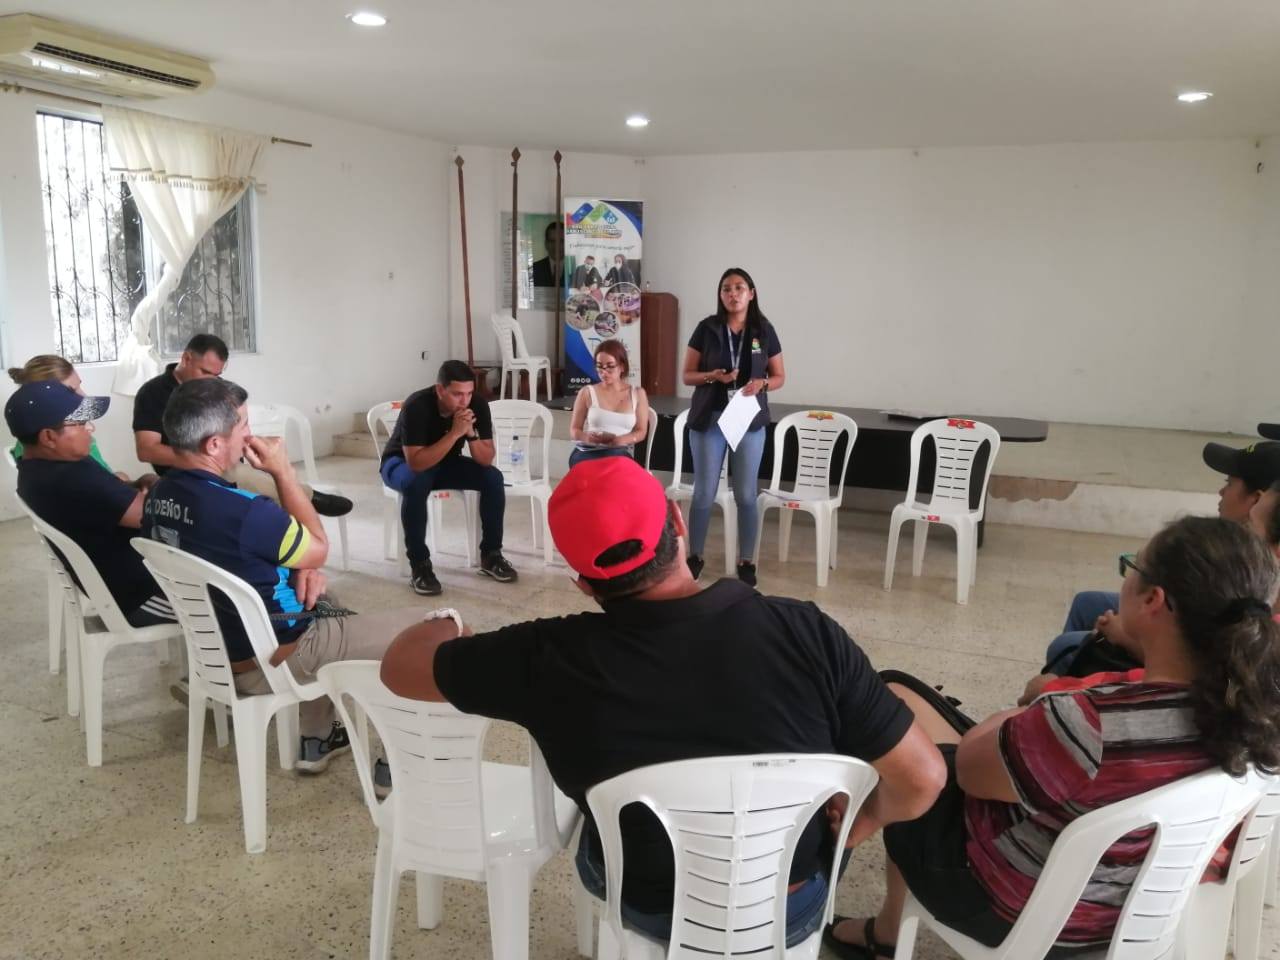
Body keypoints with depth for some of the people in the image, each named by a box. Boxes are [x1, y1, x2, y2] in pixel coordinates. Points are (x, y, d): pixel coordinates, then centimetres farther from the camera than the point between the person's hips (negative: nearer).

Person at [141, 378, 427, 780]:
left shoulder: (159, 496, -2)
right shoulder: (241, 511, -31)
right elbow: (318, 549, -11)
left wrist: (299, 569, -4)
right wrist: (283, 471, -11)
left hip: (216, 646, 9)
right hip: (268, 660, -9)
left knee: (329, 606, 35)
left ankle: (315, 739, 36)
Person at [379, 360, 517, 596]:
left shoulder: (478, 404, -20)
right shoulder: (417, 406, -33)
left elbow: (486, 460, -18)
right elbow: (417, 463, -39)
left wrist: (471, 433, -36)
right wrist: (455, 433, -43)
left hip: (446, 462, 4)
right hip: (403, 462, -4)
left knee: (493, 477, -19)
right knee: (415, 483, -38)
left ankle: (490, 555, -5)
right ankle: (419, 565, -25)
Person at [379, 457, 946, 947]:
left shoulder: (549, 659, -25)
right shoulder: (804, 633, -26)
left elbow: (400, 666, -10)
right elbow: (921, 779, -18)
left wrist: (443, 628, 12)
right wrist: (859, 824, 3)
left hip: (649, 914, 0)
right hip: (793, 910, 1)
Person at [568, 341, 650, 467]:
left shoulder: (637, 394, 14)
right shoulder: (587, 393, 13)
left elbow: (641, 432, 11)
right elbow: (574, 431, 13)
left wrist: (621, 440, -12)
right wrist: (586, 437, -13)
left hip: (619, 453, 1)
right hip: (587, 451, 0)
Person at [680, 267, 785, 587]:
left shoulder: (764, 331, 2)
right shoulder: (706, 328, -1)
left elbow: (780, 377, 8)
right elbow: (687, 375, 2)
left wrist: (761, 384, -13)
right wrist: (712, 376, -17)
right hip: (708, 420, -1)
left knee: (746, 494, 6)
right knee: (704, 493, 4)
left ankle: (746, 561, 18)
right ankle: (695, 556, 20)